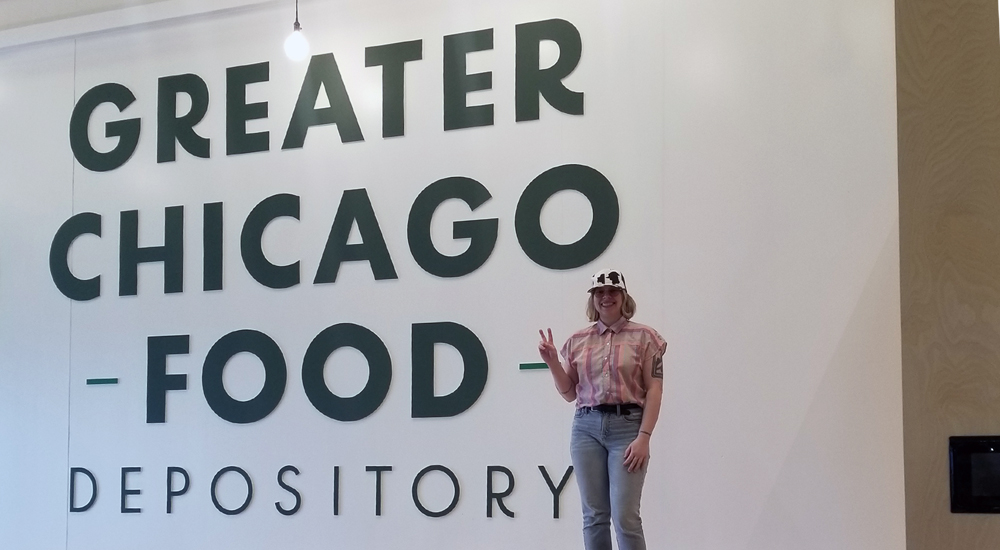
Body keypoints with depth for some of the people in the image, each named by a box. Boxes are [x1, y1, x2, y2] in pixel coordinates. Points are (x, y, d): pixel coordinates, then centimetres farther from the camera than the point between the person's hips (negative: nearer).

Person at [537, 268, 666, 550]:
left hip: (627, 427, -3)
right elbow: (569, 393, 13)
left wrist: (643, 437, -12)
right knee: (594, 515, 4)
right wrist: (552, 361, -2)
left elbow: (654, 390, -3)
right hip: (587, 428, 4)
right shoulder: (578, 341, 11)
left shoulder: (643, 337, 1)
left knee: (625, 516, -9)